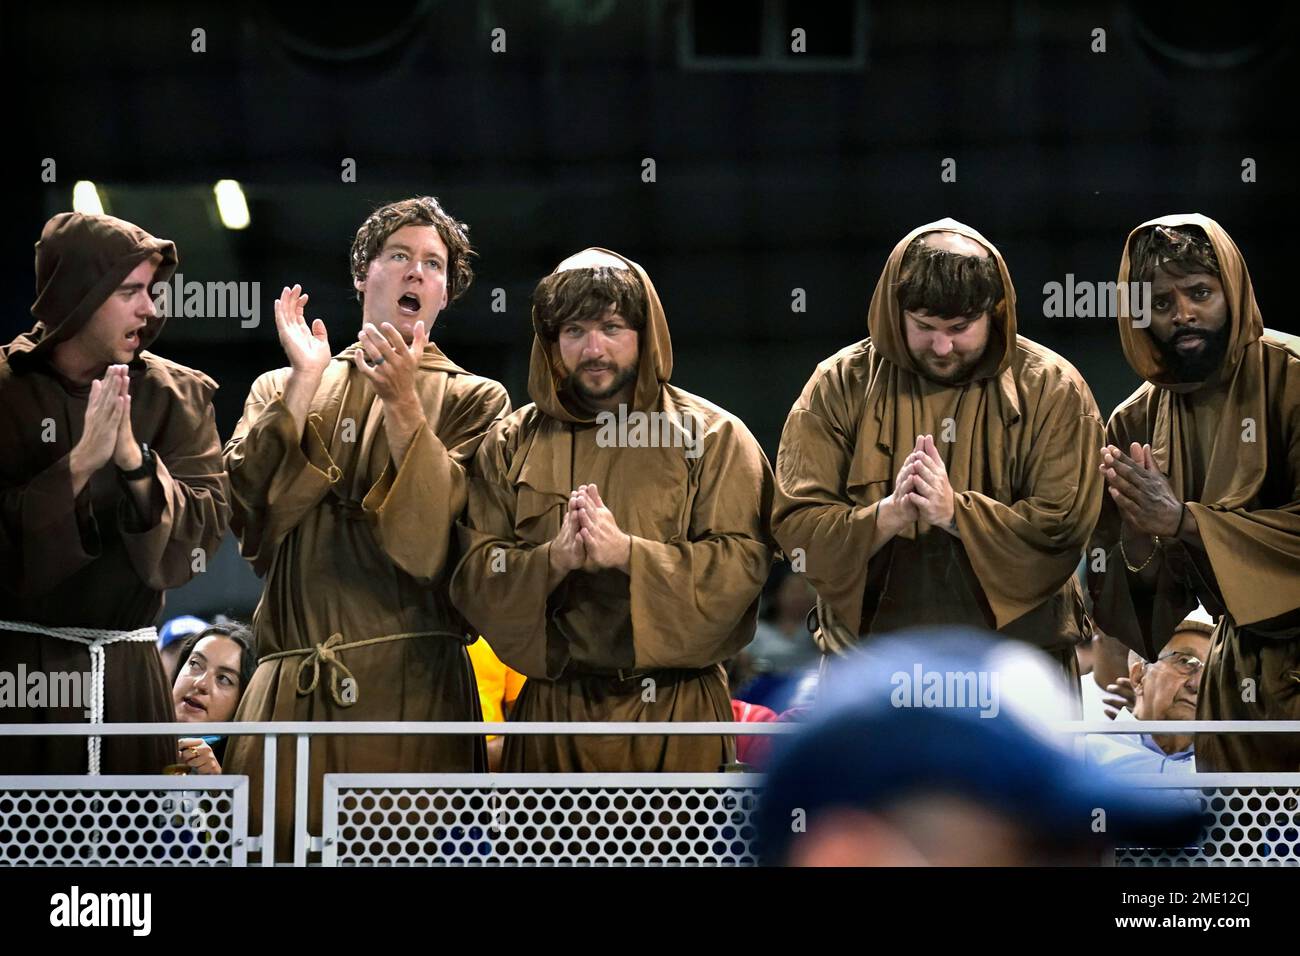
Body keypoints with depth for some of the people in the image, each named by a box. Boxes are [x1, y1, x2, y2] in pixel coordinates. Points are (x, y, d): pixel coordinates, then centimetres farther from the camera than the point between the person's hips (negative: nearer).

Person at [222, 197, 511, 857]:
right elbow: (252, 515, -1)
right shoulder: (282, 389, 18)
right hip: (288, 690, 2)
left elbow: (436, 541, -5)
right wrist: (306, 380, -1)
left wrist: (402, 405, -10)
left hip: (413, 685, -2)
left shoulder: (473, 401, 11)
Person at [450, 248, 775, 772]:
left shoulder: (713, 435, 2)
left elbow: (742, 565, -10)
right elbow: (473, 574, 0)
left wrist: (628, 552, -21)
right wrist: (555, 558, -19)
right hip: (553, 711, 2)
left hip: (675, 713, -2)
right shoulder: (512, 443, 8)